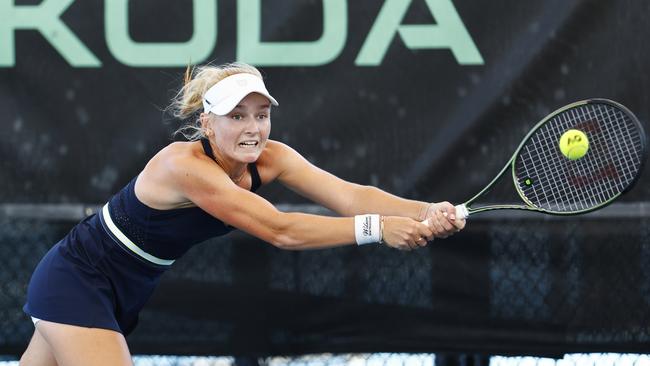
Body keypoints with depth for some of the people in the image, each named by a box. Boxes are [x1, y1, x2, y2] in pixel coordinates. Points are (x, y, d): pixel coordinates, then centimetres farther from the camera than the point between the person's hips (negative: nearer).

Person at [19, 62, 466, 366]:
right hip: (76, 280, -8)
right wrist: (376, 227, -45)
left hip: (126, 293, 8)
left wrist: (427, 212, -39)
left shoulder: (268, 158, -10)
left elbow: (348, 194, -23)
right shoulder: (185, 166, -32)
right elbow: (279, 230, -39)